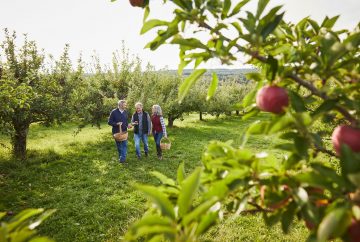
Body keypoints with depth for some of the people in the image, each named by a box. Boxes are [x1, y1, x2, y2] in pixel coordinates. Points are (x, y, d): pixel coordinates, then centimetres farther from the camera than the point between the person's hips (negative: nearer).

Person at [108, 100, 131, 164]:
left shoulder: (125, 112, 4)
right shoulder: (114, 112, -10)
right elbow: (109, 122, -9)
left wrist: (128, 125, -7)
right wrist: (116, 123, -25)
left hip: (124, 131, 3)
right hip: (116, 132, -3)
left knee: (124, 145, -4)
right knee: (119, 145, 9)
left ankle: (122, 159, -1)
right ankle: (121, 157, 26)